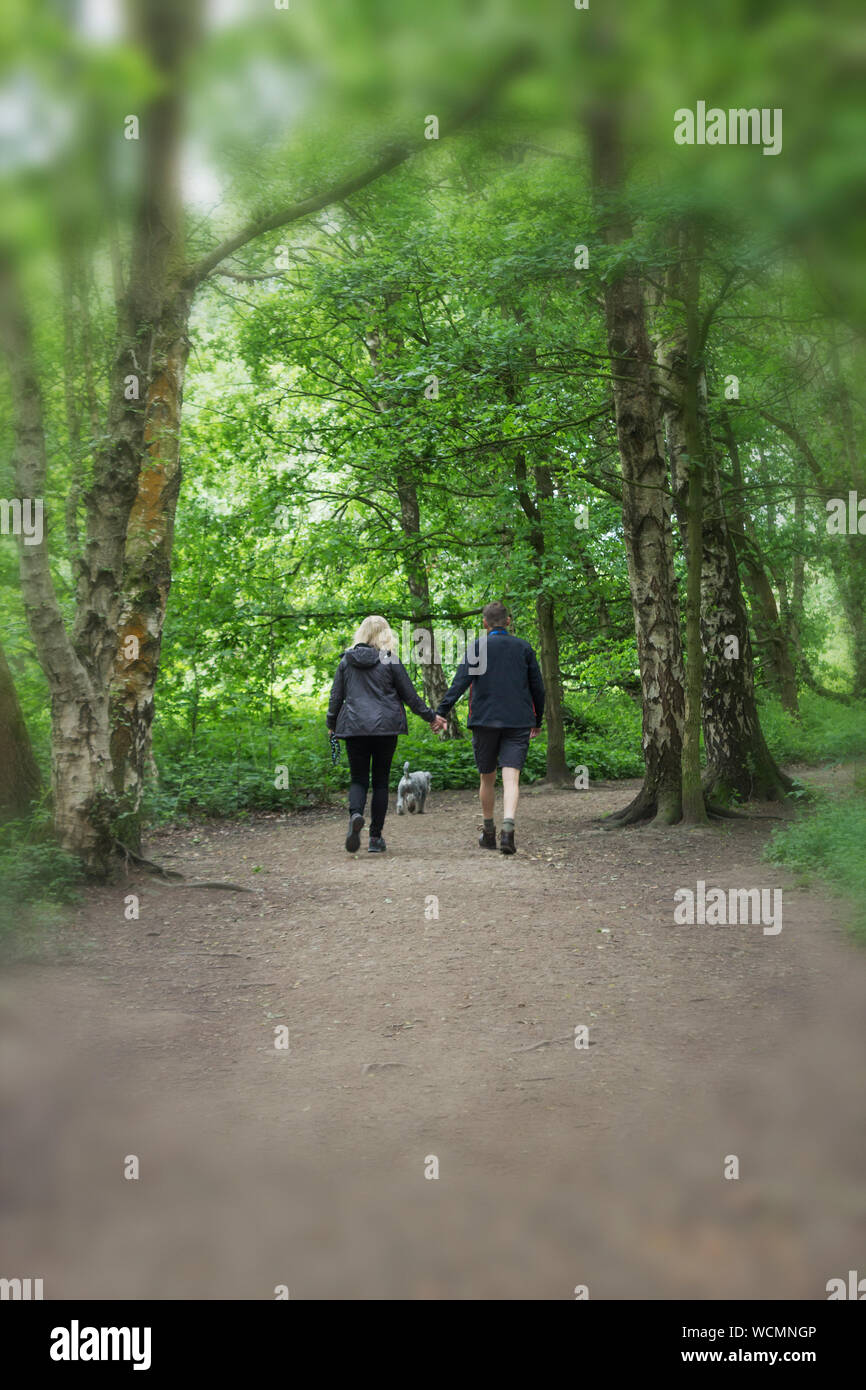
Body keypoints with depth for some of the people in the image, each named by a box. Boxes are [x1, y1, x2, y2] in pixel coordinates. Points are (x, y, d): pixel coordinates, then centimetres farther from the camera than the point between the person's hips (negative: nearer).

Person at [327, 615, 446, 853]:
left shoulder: (346, 661, 4)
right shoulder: (390, 661, -3)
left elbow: (336, 695, 7)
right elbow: (409, 695, 2)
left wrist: (332, 724, 22)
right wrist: (431, 717, 14)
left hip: (354, 727, 1)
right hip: (385, 727, -1)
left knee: (358, 779, 8)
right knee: (380, 780, 8)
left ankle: (355, 815, -24)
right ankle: (375, 838, 8)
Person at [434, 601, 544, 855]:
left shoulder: (477, 647, 1)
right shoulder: (524, 648, 8)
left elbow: (461, 681, -11)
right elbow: (537, 687, 10)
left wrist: (441, 711, -14)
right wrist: (537, 721, 21)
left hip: (485, 720, 0)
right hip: (518, 721, 0)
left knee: (487, 778, 14)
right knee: (511, 778, -7)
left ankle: (488, 833, 23)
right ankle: (508, 829, -28)